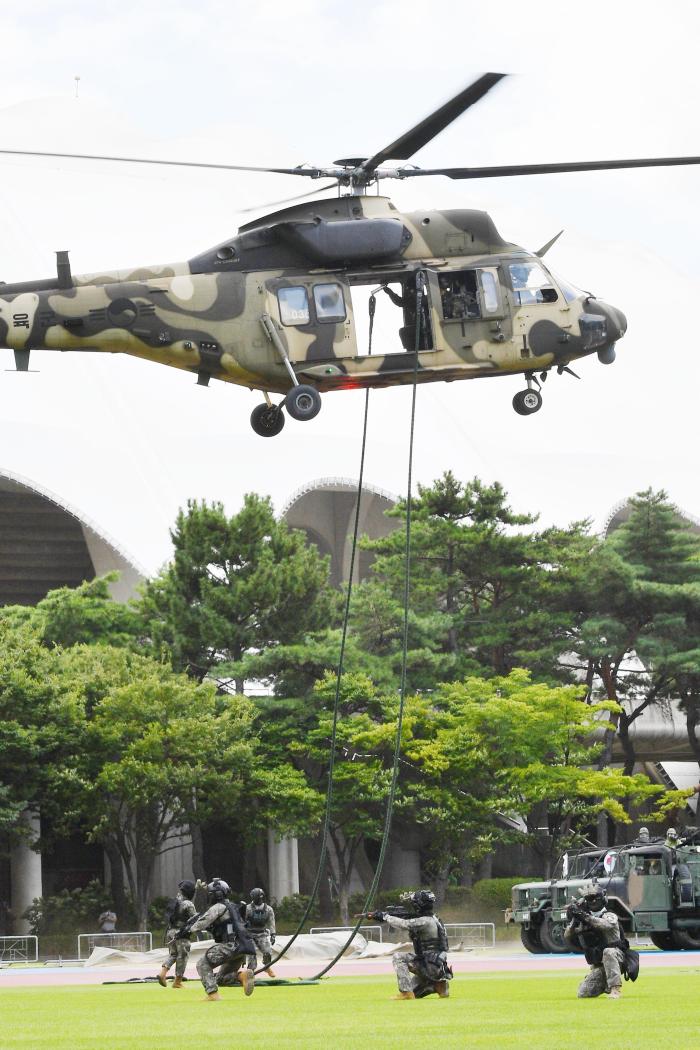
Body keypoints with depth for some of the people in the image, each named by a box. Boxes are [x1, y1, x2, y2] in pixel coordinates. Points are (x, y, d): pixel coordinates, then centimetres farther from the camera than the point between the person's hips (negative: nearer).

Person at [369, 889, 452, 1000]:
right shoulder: (431, 919, 12)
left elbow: (404, 924, -25)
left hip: (430, 966, -10)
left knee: (398, 957, -15)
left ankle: (406, 992, -16)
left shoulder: (425, 922, -20)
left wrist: (384, 916, -12)